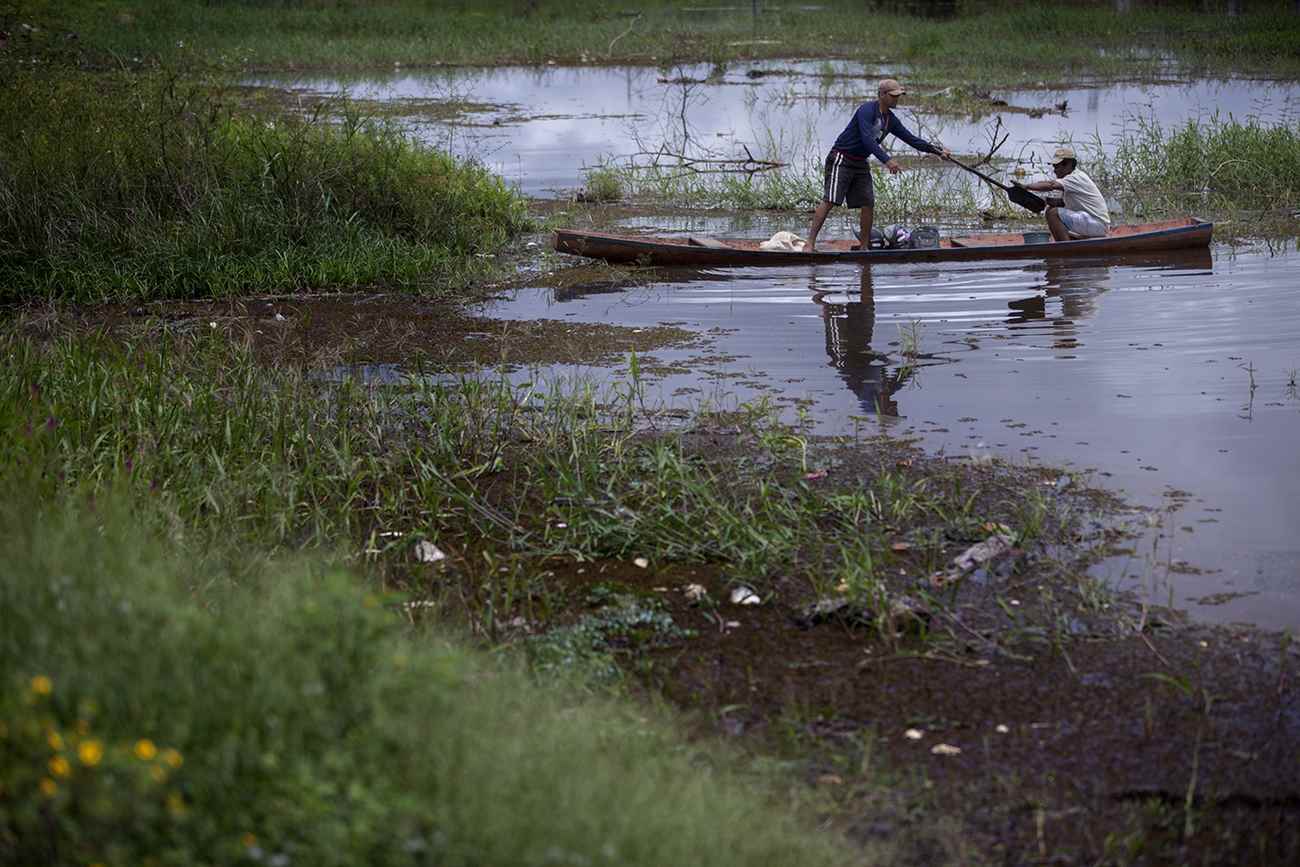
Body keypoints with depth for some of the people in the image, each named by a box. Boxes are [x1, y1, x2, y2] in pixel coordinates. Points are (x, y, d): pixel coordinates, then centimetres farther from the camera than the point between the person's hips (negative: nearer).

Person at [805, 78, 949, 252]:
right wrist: (887, 160, -39)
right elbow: (867, 139, -30)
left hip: (861, 164, 8)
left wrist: (937, 150, 6)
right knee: (829, 201, -16)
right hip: (841, 159, -8)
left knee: (868, 203, 1)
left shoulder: (890, 119, 9)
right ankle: (810, 244, -19)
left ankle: (865, 247, 10)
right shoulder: (867, 110, -18)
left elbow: (911, 139, 13)